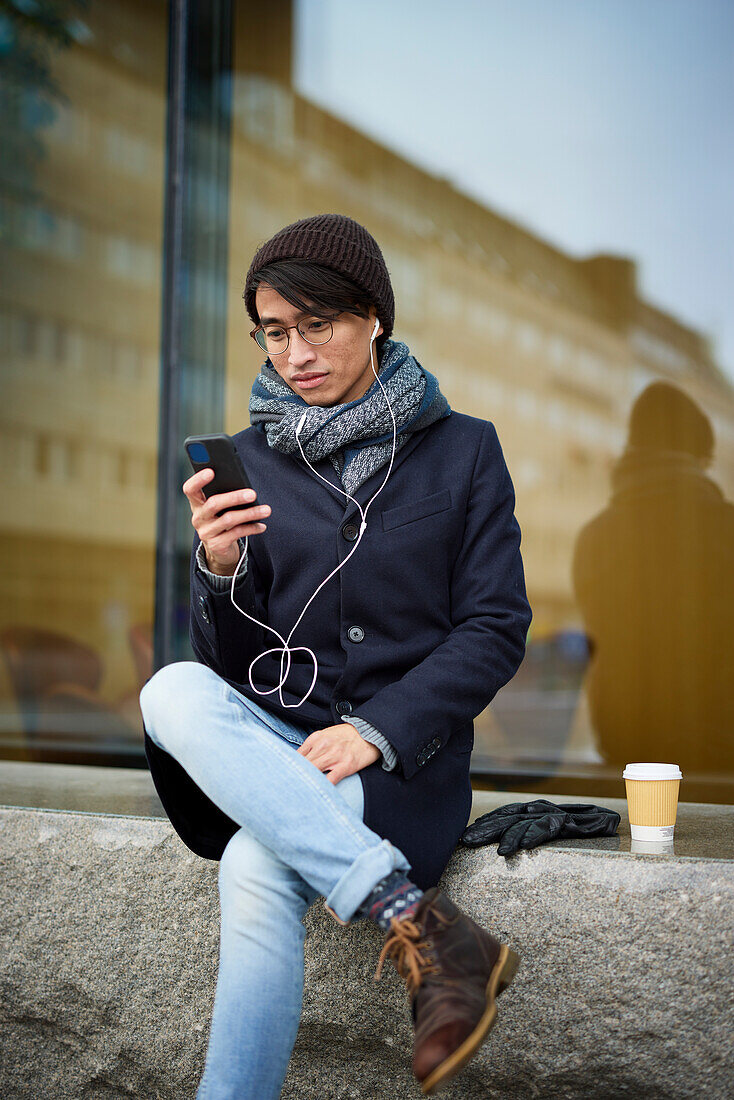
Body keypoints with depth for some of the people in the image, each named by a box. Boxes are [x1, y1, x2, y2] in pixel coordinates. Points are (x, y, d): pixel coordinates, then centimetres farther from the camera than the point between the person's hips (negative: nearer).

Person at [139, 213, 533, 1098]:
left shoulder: (462, 450, 3)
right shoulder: (250, 459, 8)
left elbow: (496, 629, -1)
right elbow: (229, 660, 6)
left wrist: (376, 730, -15)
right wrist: (219, 569, -17)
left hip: (403, 756, -3)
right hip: (269, 745, 4)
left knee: (256, 867, -33)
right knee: (172, 693, -31)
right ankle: (420, 921, -36)